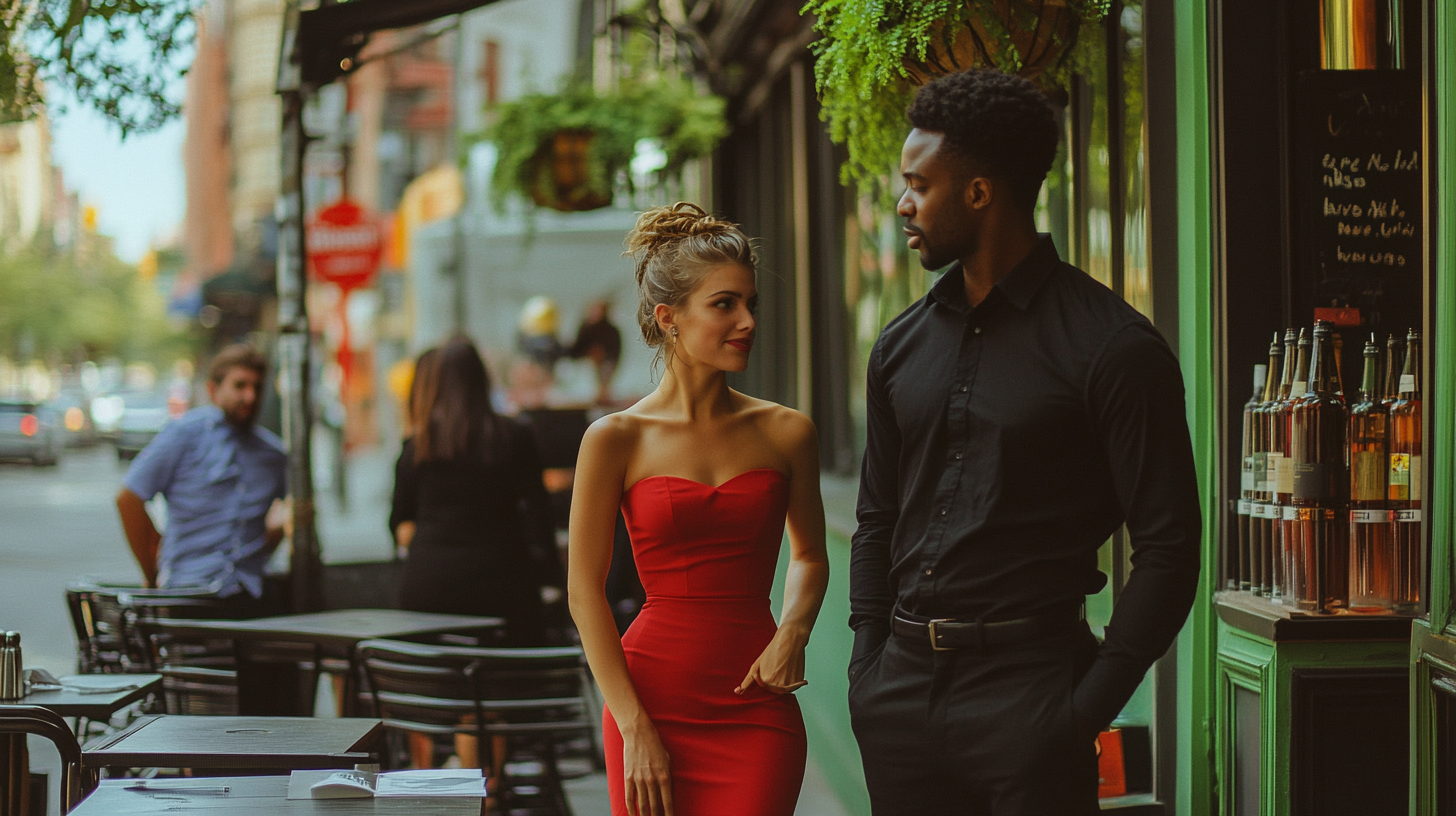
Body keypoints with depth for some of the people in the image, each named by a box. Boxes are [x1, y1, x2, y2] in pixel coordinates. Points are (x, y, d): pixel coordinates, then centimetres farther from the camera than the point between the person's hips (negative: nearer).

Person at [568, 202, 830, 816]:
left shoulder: (786, 433, 4)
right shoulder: (616, 440, -2)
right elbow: (584, 591, -2)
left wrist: (792, 632, 1)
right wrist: (634, 730, -7)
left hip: (757, 714, 1)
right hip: (655, 699, -1)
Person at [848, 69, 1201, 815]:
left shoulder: (1111, 348, -7)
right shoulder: (902, 346, 11)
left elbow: (1167, 548, -9)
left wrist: (1089, 706, -13)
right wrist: (867, 666, 7)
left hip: (1024, 686, -5)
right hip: (902, 691, 5)